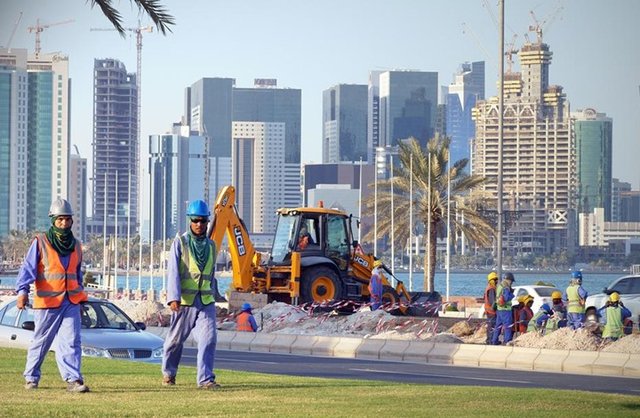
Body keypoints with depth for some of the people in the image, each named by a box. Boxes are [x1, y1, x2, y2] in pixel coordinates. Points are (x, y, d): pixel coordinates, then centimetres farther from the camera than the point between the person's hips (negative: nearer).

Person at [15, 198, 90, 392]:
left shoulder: (76, 246, 14)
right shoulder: (40, 242, -2)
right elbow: (28, 268, -10)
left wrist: (80, 297, 23)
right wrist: (22, 291, -24)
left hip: (71, 302, 4)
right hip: (47, 302, -4)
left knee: (71, 341, -8)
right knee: (41, 342, 6)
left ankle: (73, 380, -14)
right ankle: (31, 378, 22)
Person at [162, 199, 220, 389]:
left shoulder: (211, 245, 12)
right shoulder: (180, 242, -2)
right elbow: (173, 272, -11)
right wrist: (173, 298, -23)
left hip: (206, 302, 3)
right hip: (184, 301, -3)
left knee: (209, 338, -12)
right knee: (176, 339, 8)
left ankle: (205, 379, -13)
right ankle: (168, 373, 29)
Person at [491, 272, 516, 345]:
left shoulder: (499, 286, 12)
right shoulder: (505, 288, -17)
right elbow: (506, 298, -25)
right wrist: (512, 295, -6)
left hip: (499, 308, 9)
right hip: (506, 309, -9)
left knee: (498, 325, 15)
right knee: (507, 325, -4)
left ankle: (494, 340, 20)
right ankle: (507, 340, -5)